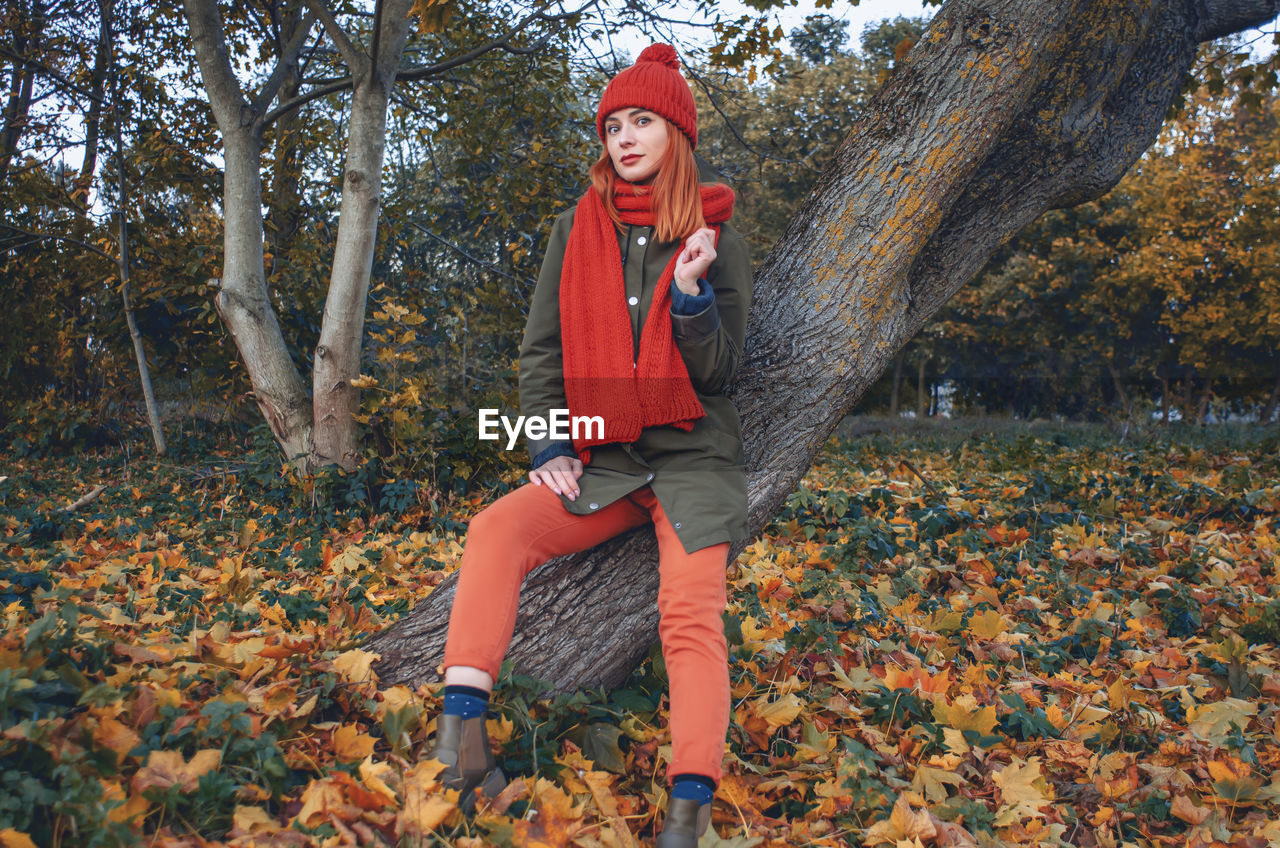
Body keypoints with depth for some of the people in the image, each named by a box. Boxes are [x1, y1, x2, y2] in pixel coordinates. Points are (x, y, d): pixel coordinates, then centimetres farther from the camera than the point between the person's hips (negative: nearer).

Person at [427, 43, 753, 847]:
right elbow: (541, 351, 9)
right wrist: (550, 449, -3)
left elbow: (719, 369, -4)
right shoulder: (578, 229, 9)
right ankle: (462, 723, -27)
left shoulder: (719, 237, 2)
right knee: (498, 529, -22)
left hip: (693, 458, -2)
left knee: (693, 614, -21)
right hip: (601, 461, 3)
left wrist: (691, 291, -21)